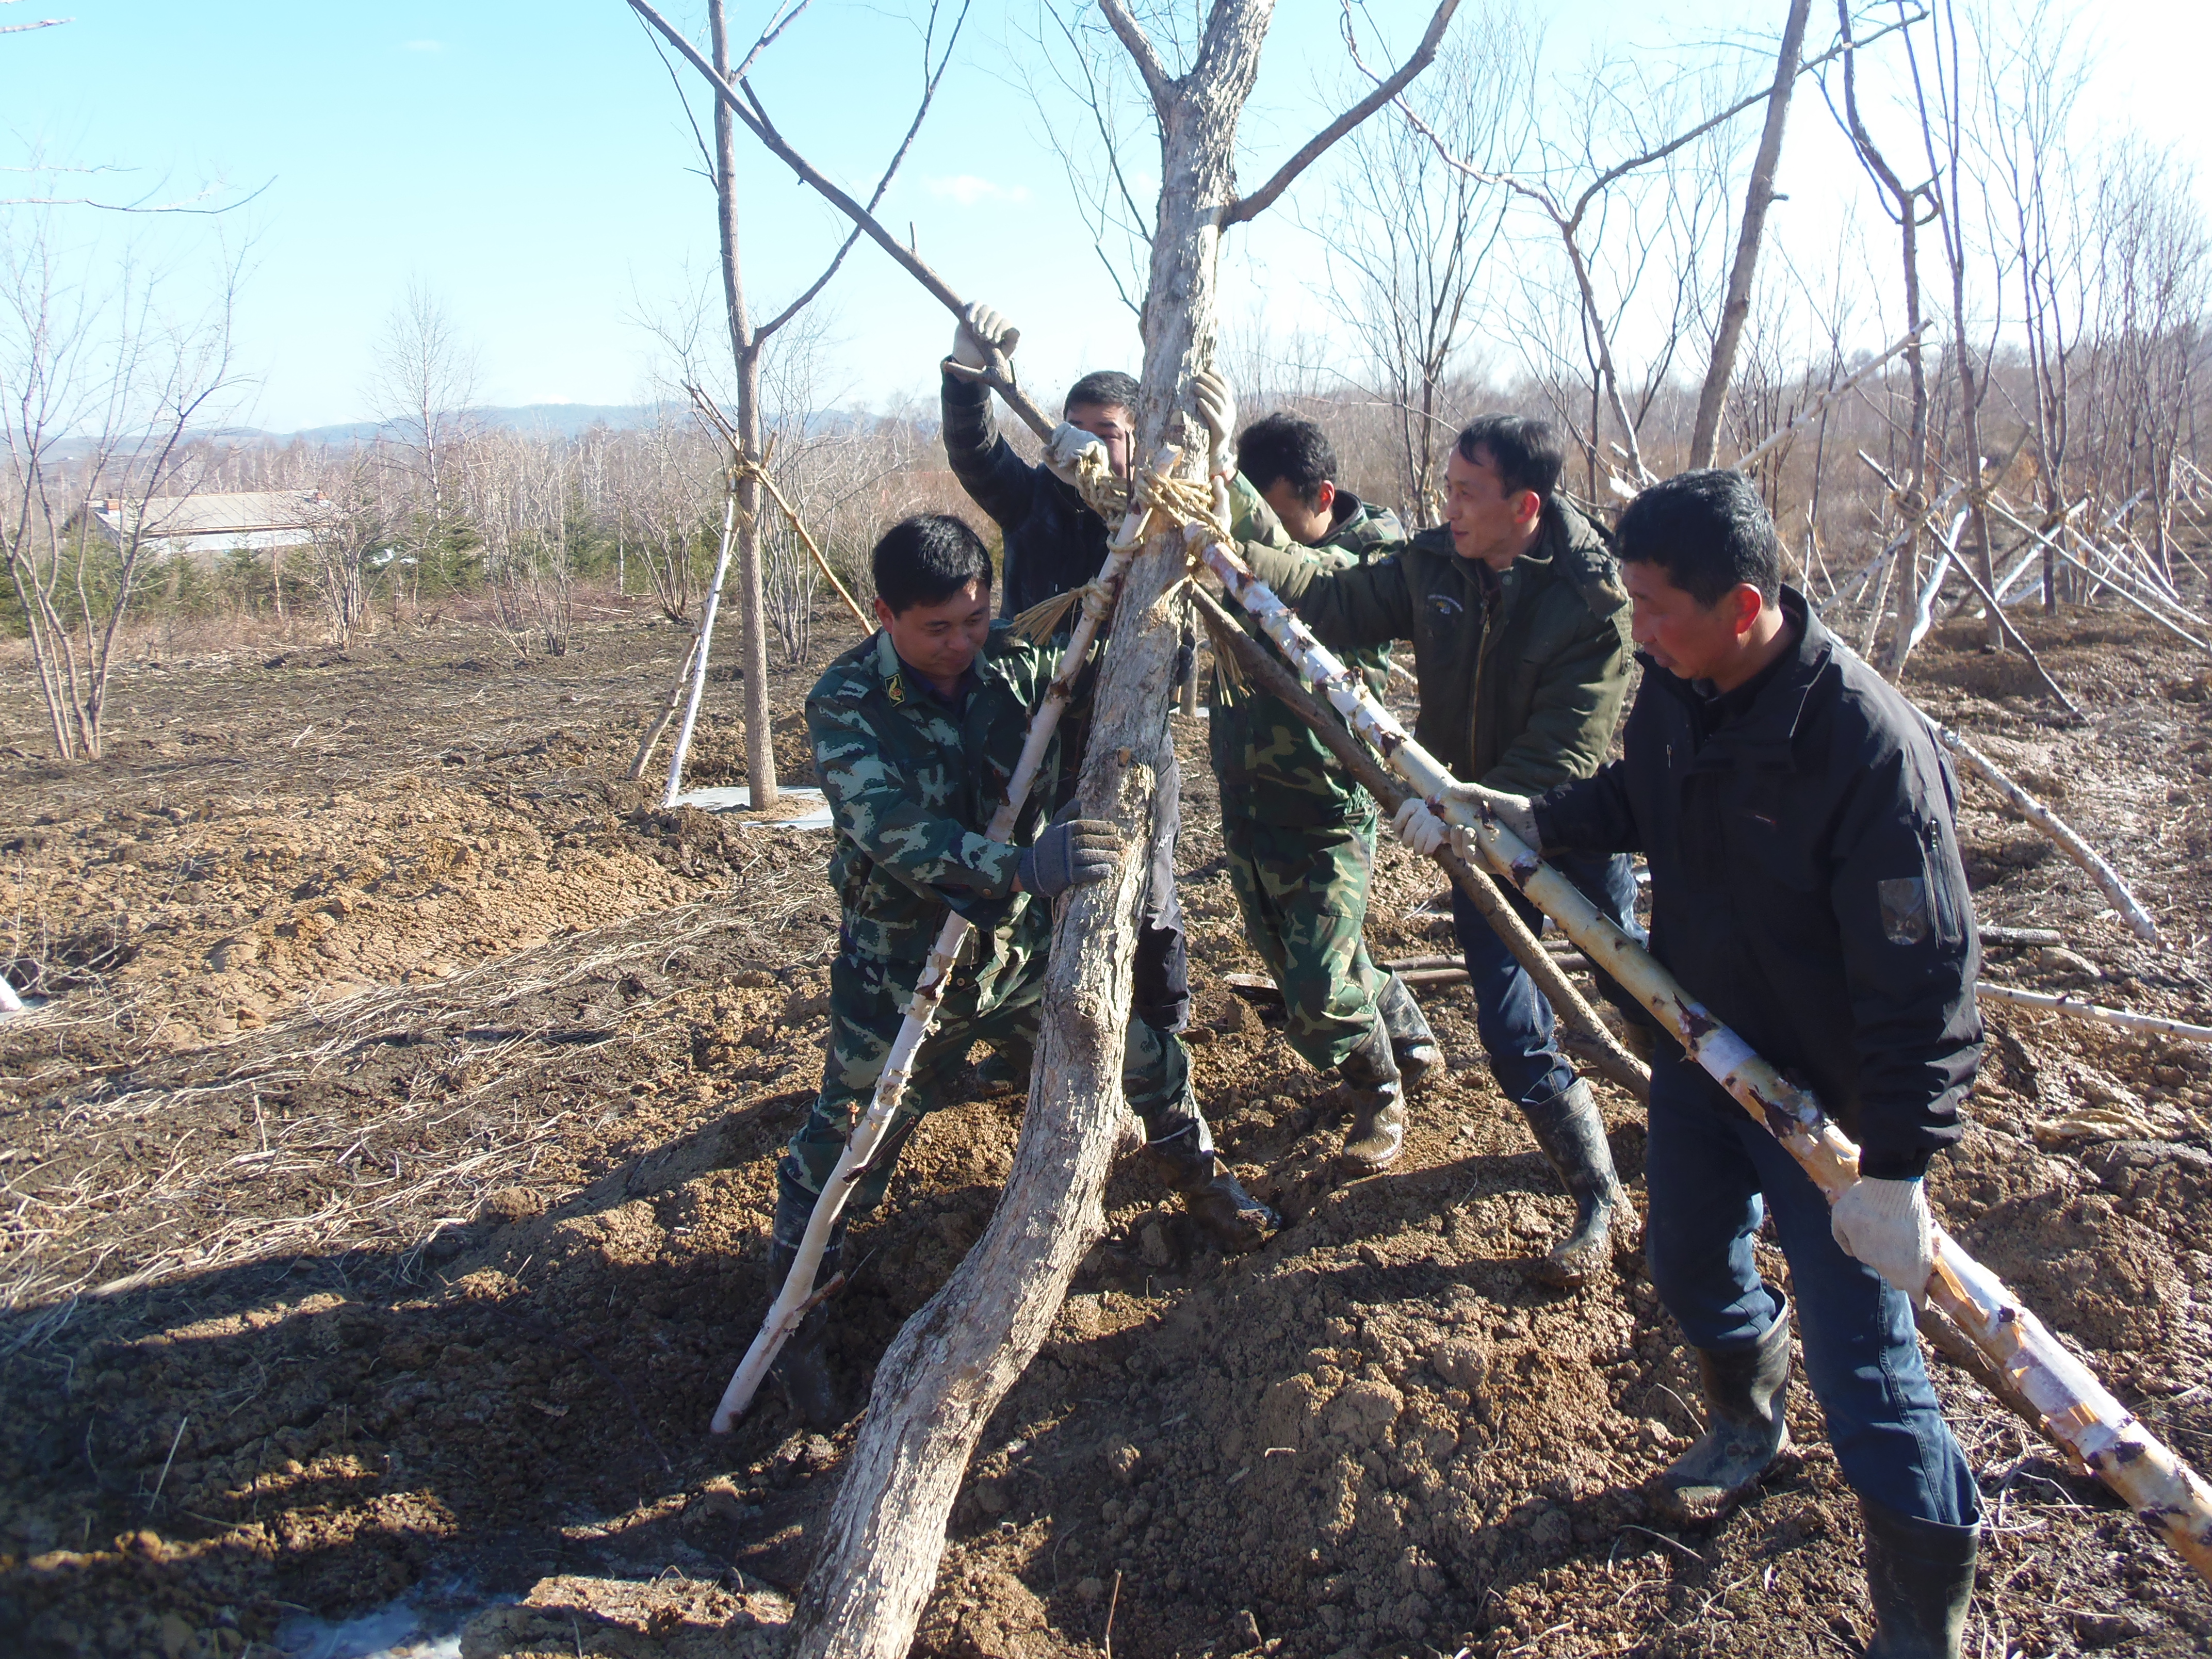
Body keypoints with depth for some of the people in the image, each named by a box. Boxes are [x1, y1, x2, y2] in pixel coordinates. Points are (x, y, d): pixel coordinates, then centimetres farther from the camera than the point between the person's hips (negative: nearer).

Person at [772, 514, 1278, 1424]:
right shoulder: (846, 703, -20)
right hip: (905, 965, -4)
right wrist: (1022, 866, -48)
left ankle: (1196, 1174, 45)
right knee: (849, 1141, 0)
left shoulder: (1018, 660, -8)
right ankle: (794, 1325, 22)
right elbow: (894, 834, -34)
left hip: (1026, 941, 4)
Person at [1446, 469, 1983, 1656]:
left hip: (1826, 1100, -7)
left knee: (1859, 1363, -1)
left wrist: (1896, 1169, -24)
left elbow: (1923, 979, -26)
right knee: (1687, 1262, 24)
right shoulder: (1675, 684, -10)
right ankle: (1746, 1426, 56)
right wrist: (1541, 823, -4)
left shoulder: (1871, 746, -31)